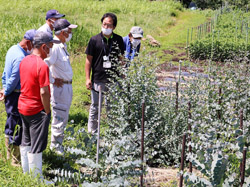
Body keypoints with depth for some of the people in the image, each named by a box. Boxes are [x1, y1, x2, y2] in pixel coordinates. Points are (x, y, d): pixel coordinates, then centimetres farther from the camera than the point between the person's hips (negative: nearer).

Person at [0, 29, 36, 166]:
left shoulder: (13, 49, 8)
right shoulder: (21, 57, -23)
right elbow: (14, 79, -20)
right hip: (16, 95, -10)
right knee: (17, 128, 0)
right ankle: (16, 160, 11)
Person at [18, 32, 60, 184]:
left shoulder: (24, 61, 4)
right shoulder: (42, 66, -22)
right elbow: (44, 92, -24)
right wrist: (48, 111, -13)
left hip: (23, 107, 8)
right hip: (37, 110, -8)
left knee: (26, 142, 20)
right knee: (36, 147, 2)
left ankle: (26, 173, 33)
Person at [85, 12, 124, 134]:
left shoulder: (118, 40, 3)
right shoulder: (95, 40, -4)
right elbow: (88, 60, -1)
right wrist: (87, 78, -5)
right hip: (98, 80, -2)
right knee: (95, 107, 8)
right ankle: (92, 132, 20)